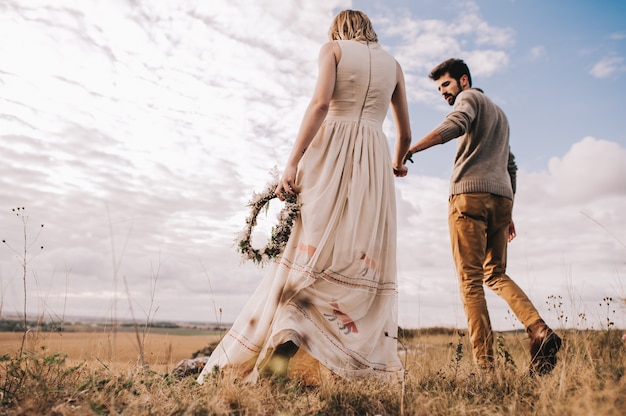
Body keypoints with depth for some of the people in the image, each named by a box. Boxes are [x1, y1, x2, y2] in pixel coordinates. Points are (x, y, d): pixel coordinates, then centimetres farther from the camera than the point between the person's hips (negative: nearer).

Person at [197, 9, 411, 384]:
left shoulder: (332, 47, 12)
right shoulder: (392, 63, 22)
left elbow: (321, 103, -8)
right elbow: (405, 134, 24)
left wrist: (293, 161, -14)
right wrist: (397, 163, 45)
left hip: (330, 150, -2)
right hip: (374, 158, 3)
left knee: (311, 251, -5)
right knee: (365, 261, 2)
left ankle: (285, 335, -20)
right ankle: (368, 366, -2)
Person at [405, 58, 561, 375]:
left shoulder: (469, 97, 9)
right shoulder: (499, 113, 32)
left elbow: (455, 124, -17)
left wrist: (410, 148, -25)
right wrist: (508, 212, 26)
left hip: (470, 193, -8)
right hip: (502, 196, 8)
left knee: (470, 280, -8)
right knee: (496, 275, 13)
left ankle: (485, 363, -11)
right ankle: (540, 331, -7)